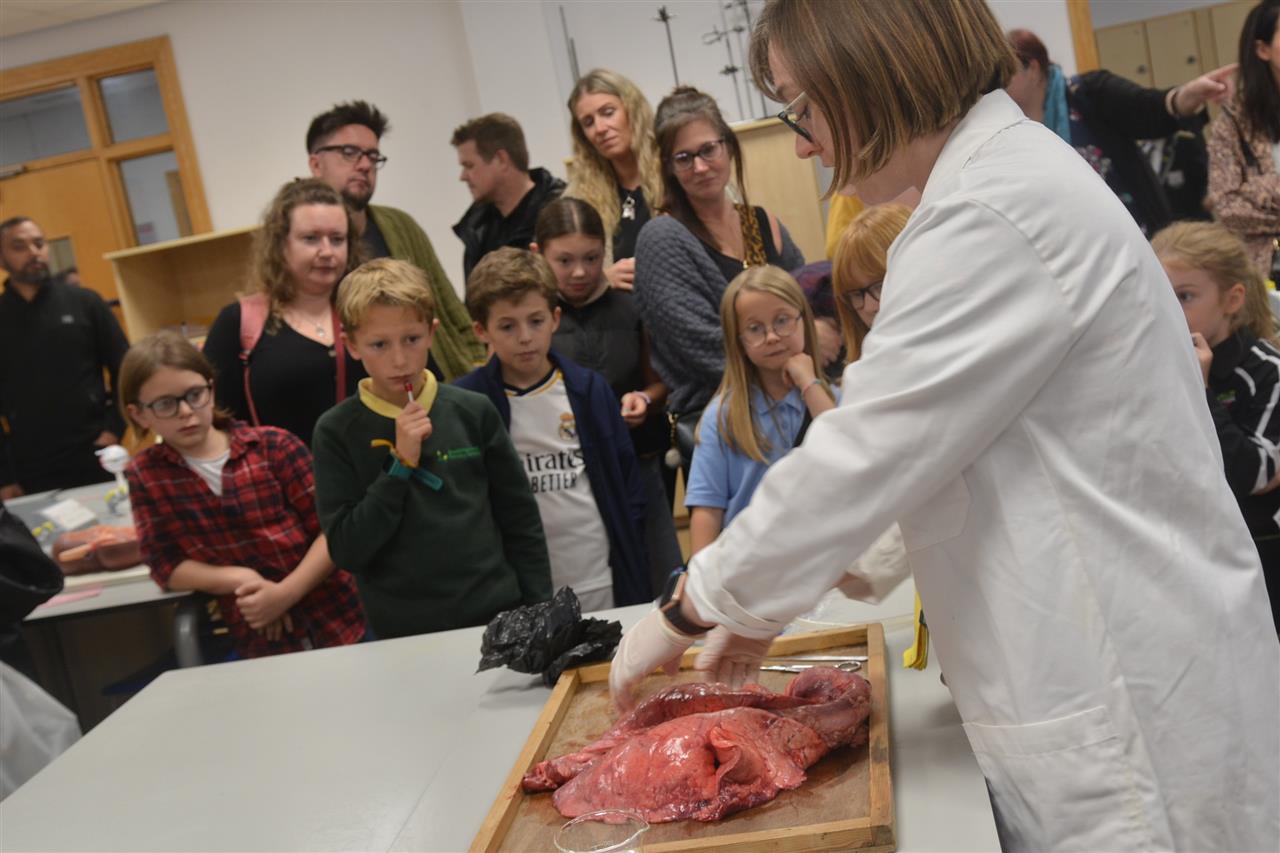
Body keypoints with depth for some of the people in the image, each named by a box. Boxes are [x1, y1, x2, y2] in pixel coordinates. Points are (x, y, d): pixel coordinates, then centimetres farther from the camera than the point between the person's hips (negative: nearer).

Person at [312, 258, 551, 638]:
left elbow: (522, 522, 5)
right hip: (402, 634, -1)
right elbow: (346, 551, -10)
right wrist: (400, 465, -17)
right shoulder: (337, 431, -5)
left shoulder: (473, 413, -2)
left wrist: (538, 613, 3)